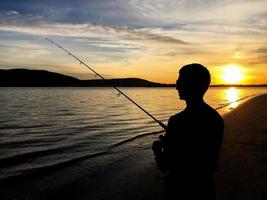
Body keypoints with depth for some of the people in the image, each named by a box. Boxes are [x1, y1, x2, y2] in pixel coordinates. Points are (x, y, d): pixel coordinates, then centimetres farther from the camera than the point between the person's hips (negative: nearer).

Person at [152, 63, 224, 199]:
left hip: (181, 189, -6)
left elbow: (163, 166, -18)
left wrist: (157, 149, 2)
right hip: (206, 188, 6)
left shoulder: (177, 121, -24)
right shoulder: (217, 118, -3)